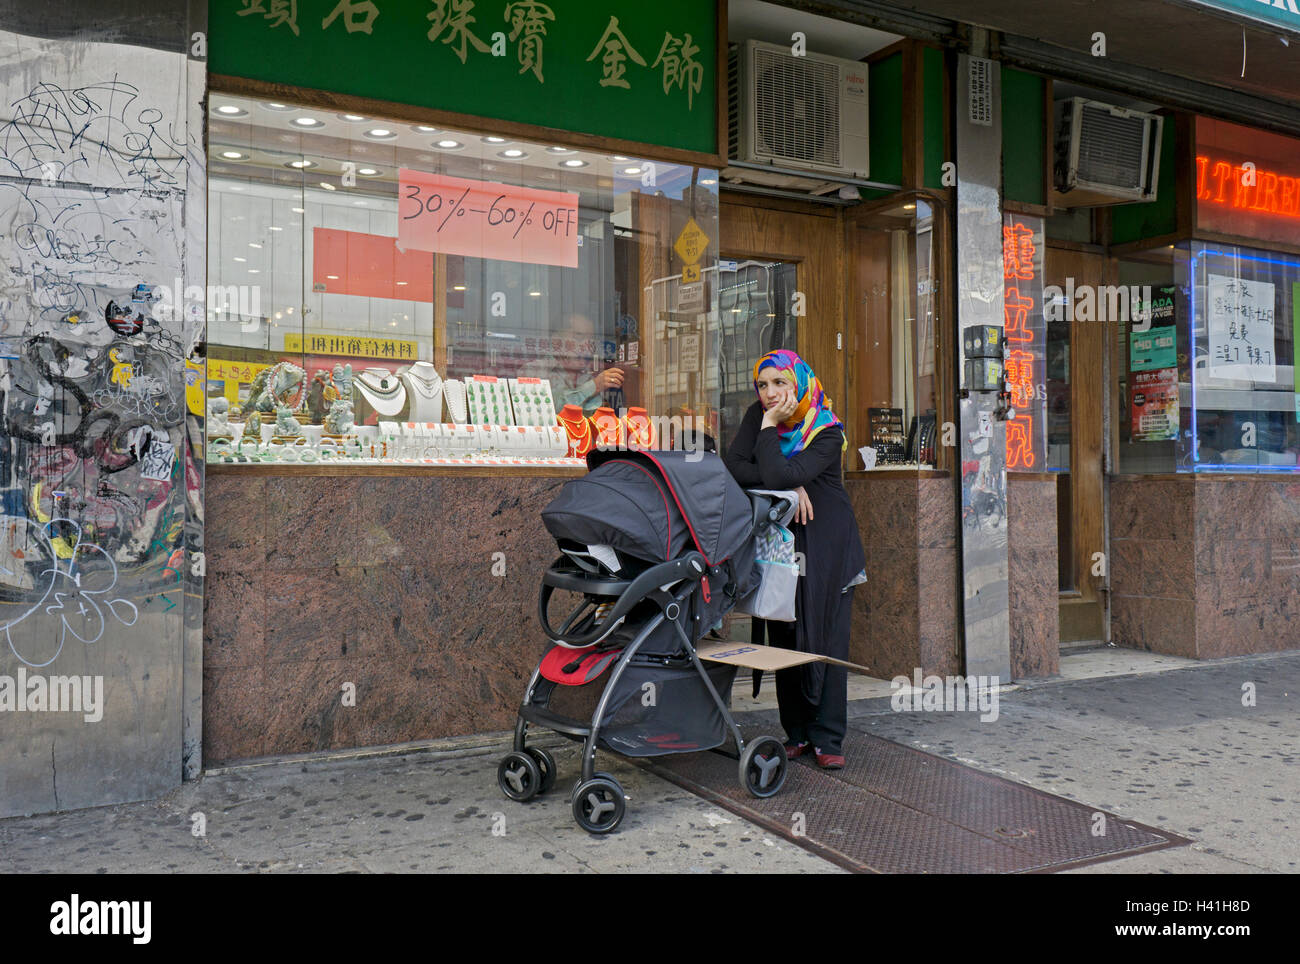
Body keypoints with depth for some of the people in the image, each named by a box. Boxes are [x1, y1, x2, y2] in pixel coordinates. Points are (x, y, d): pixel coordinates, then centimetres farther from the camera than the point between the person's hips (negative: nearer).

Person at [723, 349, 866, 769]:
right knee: (784, 638, 4)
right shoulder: (757, 416, 1)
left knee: (827, 637, -4)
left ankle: (827, 738, 5)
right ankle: (797, 733, 14)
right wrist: (791, 484, -18)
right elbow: (732, 467, -11)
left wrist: (769, 427, -18)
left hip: (825, 542, -4)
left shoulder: (827, 432, -14)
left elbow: (777, 474, -28)